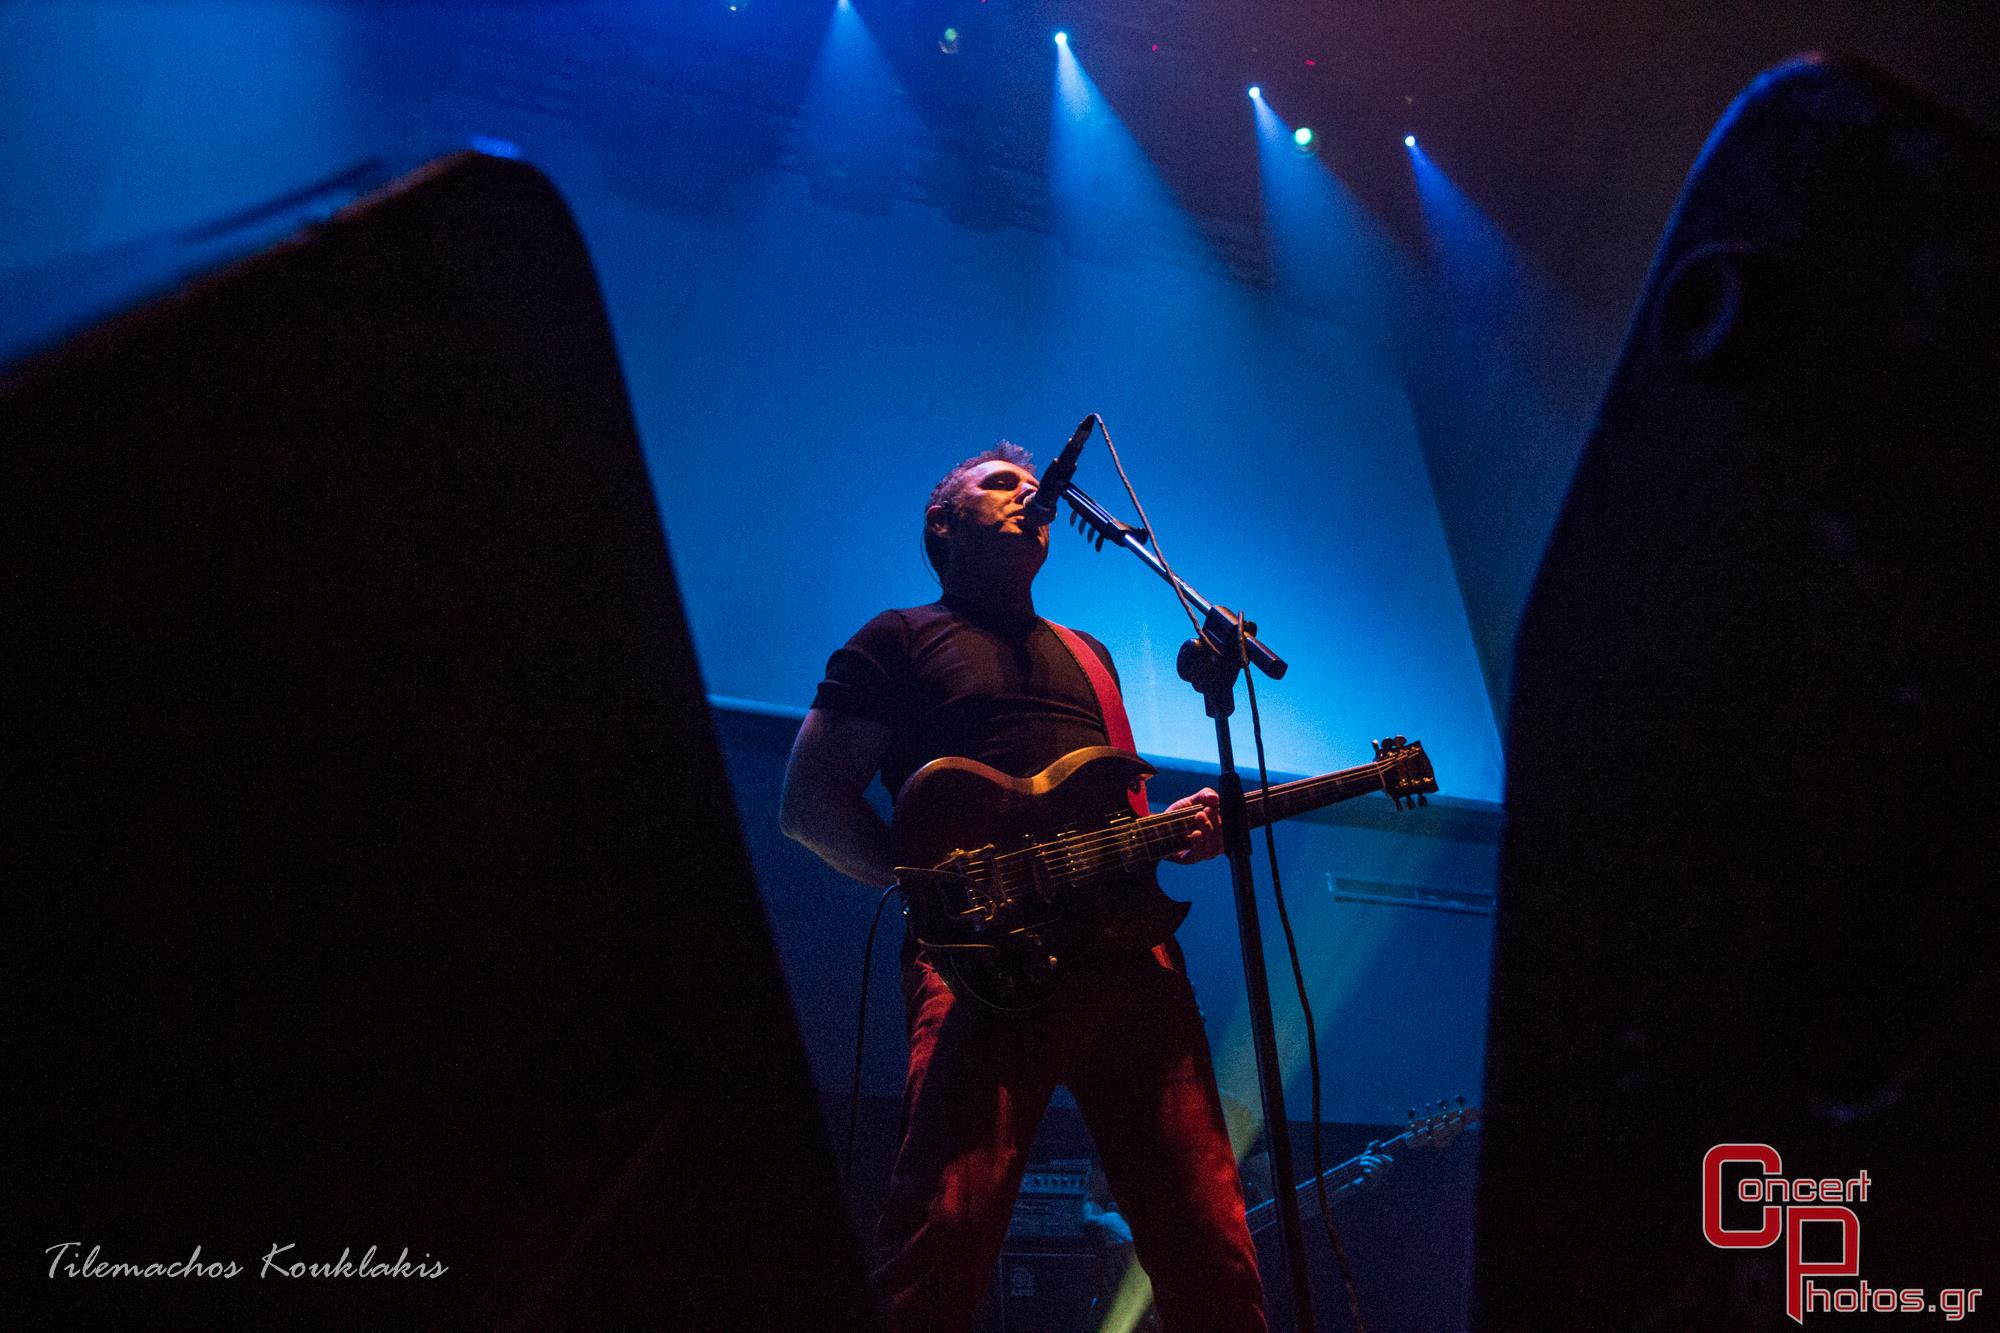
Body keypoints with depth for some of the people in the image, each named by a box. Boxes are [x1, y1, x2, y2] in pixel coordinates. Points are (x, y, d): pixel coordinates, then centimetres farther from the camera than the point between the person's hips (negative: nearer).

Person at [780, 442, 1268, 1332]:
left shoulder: (1090, 655, 30)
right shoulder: (900, 639, 13)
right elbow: (810, 802, 5)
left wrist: (1175, 827, 9)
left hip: (1129, 949, 5)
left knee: (1211, 1254, -1)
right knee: (946, 1234, -19)